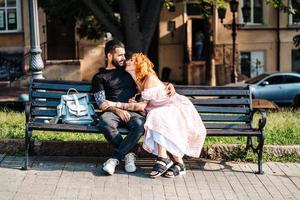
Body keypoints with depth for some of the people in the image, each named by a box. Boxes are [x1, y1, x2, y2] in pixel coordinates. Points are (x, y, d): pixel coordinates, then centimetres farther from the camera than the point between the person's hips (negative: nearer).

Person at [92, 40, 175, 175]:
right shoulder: (99, 77, 14)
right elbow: (101, 102, 1)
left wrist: (168, 85, 9)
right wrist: (117, 110, -17)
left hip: (133, 112, 2)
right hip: (112, 112, -2)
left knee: (140, 125, -35)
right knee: (104, 122, -39)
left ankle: (115, 158, -25)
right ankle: (127, 154, -19)